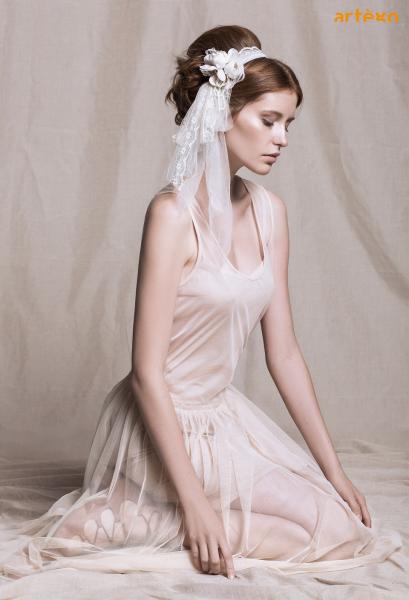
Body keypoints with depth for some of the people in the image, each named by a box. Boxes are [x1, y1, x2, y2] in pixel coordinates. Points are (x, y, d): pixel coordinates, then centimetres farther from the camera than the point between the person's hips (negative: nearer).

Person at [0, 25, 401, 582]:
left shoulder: (268, 211, 2)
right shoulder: (173, 214, -21)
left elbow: (284, 353, 4)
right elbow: (148, 373, -21)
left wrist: (333, 468, 4)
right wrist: (194, 501, -22)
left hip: (224, 412, 8)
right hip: (163, 426, -8)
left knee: (341, 513, 6)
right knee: (331, 530, -9)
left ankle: (149, 520, 13)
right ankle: (120, 524, -3)